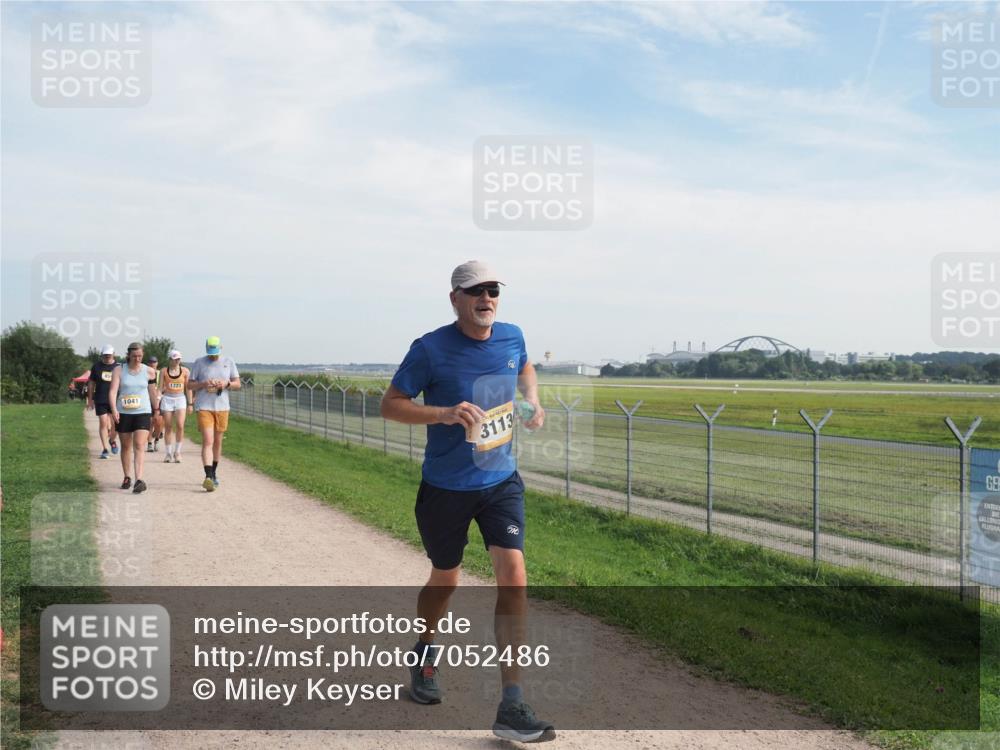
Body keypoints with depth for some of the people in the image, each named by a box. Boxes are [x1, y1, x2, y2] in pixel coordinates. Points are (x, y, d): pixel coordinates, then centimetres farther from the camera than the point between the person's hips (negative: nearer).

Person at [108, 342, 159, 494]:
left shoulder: (149, 371, 1)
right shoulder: (119, 371, -1)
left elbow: (153, 392, 11)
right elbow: (113, 390, -10)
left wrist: (156, 410, 17)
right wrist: (114, 409, -23)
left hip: (143, 413, -1)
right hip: (123, 413, 1)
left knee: (139, 446, -13)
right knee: (126, 446, 12)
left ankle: (139, 480, -21)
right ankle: (127, 478, 26)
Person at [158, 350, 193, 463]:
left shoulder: (185, 371, 3)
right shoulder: (163, 371, 3)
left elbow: (188, 388, 6)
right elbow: (160, 388, 5)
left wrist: (190, 403, 5)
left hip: (180, 399, 0)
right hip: (167, 399, 1)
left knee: (180, 426, -14)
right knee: (168, 427, 3)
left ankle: (177, 452, -2)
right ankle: (169, 453, 12)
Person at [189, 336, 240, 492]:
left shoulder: (228, 362, 7)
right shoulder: (199, 362, 2)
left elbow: (237, 384, 9)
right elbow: (190, 385, 5)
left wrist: (226, 383, -12)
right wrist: (203, 384, -14)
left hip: (222, 407, 3)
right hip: (204, 407, -3)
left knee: (217, 442, 12)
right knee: (208, 441, -14)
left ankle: (214, 473, 27)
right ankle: (208, 477, -21)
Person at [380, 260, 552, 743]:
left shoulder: (512, 337, -1)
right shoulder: (431, 349, -15)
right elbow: (390, 405, -13)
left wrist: (533, 401, 2)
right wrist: (443, 413, -29)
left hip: (501, 481, 3)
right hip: (445, 488, -3)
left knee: (513, 574, -12)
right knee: (445, 580, 14)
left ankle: (512, 707, -7)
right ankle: (424, 655, 47)